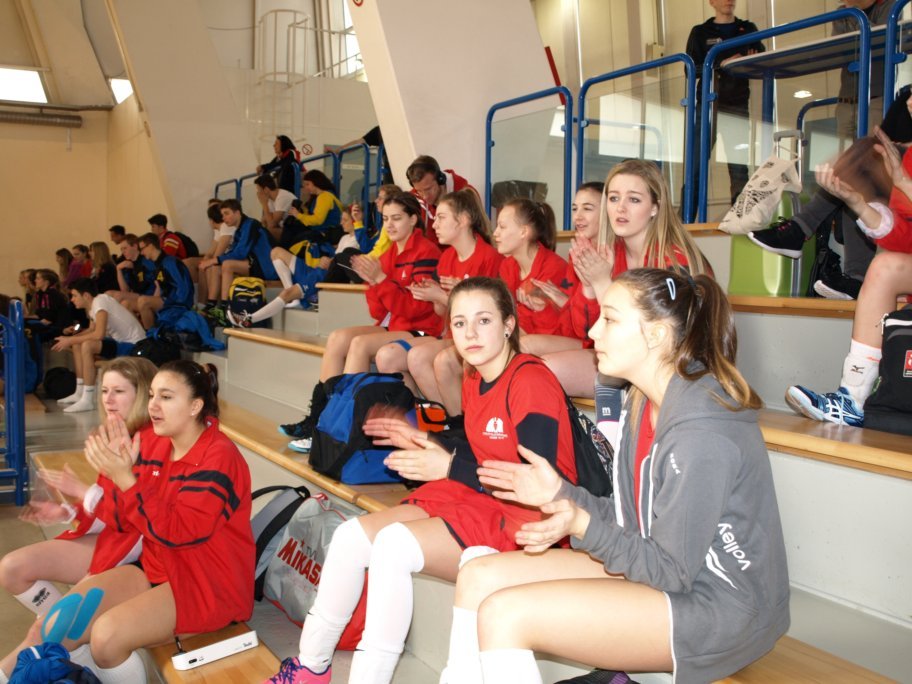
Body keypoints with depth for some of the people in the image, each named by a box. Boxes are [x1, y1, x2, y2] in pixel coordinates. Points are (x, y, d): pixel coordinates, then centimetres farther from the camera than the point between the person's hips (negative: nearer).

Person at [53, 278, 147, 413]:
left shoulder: (100, 301, -18)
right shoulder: (92, 305, 9)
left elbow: (99, 334, -29)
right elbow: (91, 330, 19)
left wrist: (70, 340, -18)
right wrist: (69, 339, 5)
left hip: (133, 345, -10)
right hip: (119, 341, 10)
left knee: (87, 345, -26)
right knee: (77, 344, 10)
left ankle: (87, 400, -20)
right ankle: (79, 393, 13)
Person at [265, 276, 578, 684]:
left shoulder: (531, 382, -17)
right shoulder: (474, 380, 10)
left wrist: (450, 467, -21)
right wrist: (424, 443, 5)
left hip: (523, 521, -8)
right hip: (477, 500, 9)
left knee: (394, 545, -27)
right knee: (351, 536, -5)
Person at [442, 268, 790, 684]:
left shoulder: (702, 434, -24)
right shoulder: (646, 403, 4)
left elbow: (671, 571, -20)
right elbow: (636, 523, 7)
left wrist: (583, 526, -29)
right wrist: (560, 493, -1)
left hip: (719, 608, -9)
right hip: (665, 566, 9)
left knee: (503, 614, -20)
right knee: (478, 578, 2)